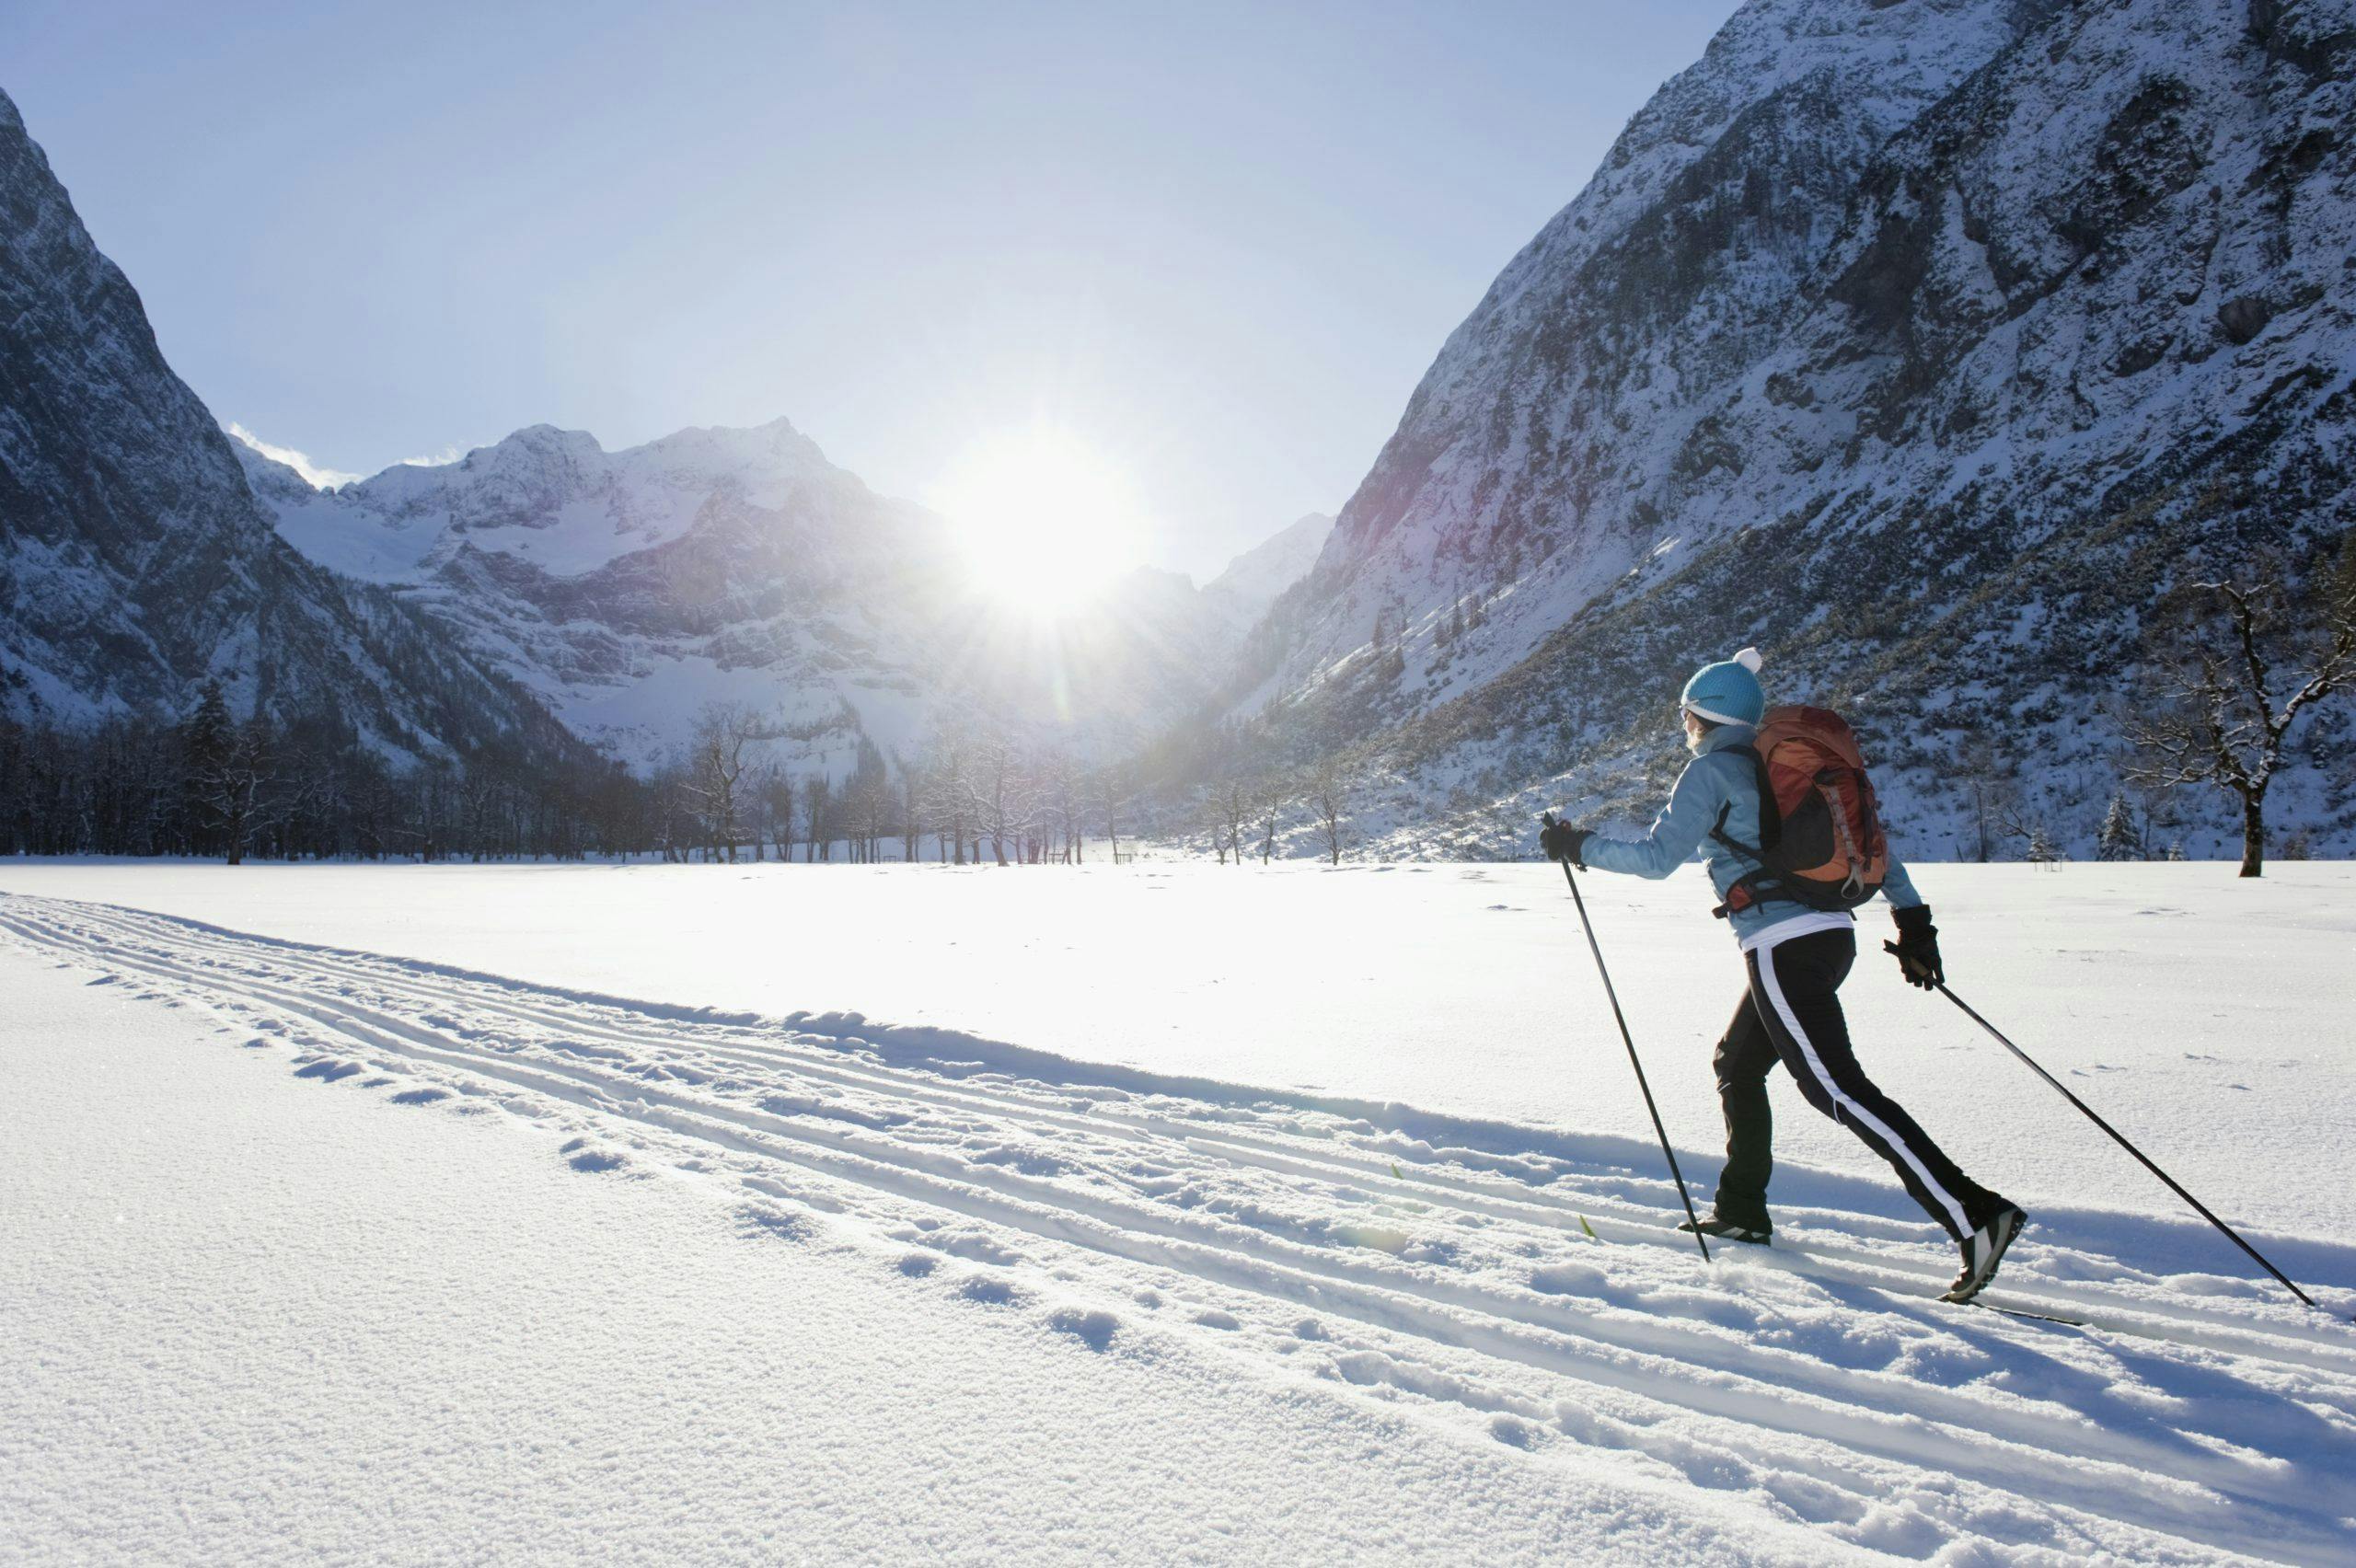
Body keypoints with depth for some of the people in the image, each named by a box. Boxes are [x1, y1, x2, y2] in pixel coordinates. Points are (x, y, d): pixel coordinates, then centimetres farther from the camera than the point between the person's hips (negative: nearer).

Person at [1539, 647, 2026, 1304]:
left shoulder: (1710, 770, -4)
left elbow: (1657, 856, -10)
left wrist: (1579, 847, 3)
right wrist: (1912, 919, 19)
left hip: (1782, 947, -9)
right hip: (1833, 933, 9)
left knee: (1838, 1089, -9)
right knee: (1738, 1065, 20)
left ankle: (1974, 1214, -15)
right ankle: (1741, 1210, 27)